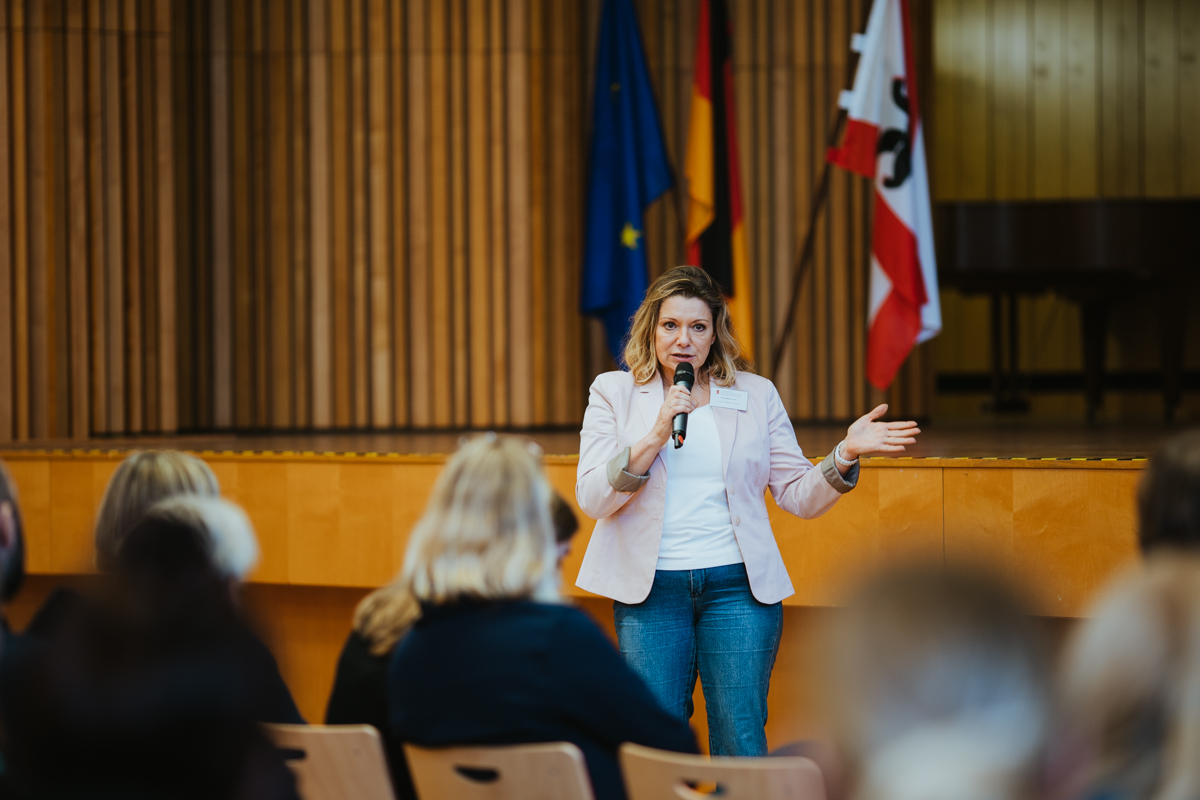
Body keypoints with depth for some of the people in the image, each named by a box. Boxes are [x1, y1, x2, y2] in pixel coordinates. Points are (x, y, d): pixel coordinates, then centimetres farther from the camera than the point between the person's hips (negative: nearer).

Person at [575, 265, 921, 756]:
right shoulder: (614, 393, 6)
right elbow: (592, 499, -4)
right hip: (651, 588, -1)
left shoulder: (755, 395, 10)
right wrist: (654, 438, -15)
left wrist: (846, 455, -10)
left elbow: (799, 496, 8)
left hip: (737, 586, 1)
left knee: (742, 751, -3)